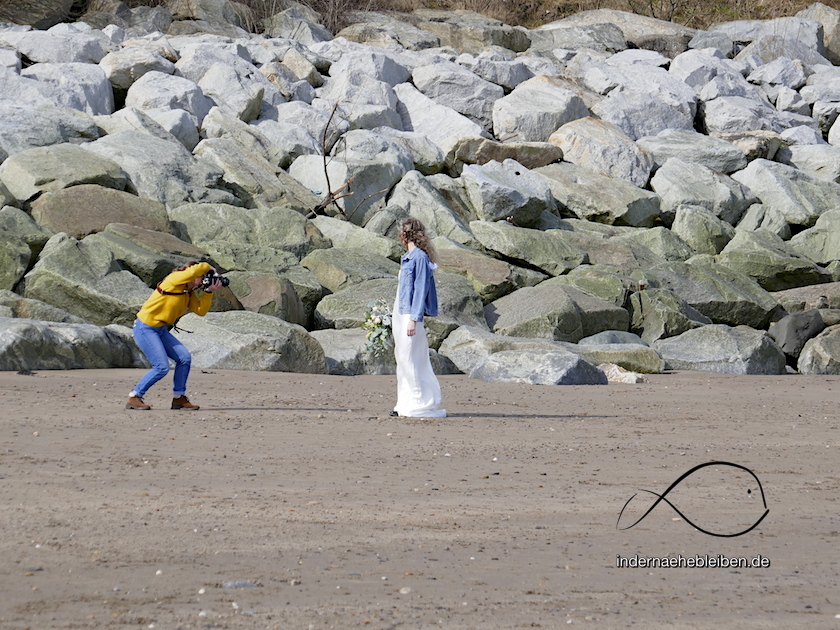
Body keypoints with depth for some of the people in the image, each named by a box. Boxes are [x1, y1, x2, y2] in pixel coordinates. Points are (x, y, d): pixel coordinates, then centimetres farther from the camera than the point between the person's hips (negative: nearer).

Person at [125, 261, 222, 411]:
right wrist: (208, 267, -12)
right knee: (162, 367, -15)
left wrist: (209, 291, -4)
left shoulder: (189, 293, 12)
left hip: (161, 330, 9)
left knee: (184, 357, -1)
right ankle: (133, 398, -5)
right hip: (145, 328, -9)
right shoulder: (174, 280, -14)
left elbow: (201, 311, 3)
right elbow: (194, 271, -31)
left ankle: (178, 398, 10)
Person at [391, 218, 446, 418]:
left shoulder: (420, 257, -12)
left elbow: (421, 289, -16)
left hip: (411, 314, -10)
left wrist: (413, 319, -20)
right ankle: (405, 404, 15)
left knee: (412, 360, -9)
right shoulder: (407, 257, 16)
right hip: (400, 314, 10)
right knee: (402, 358, 10)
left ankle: (423, 403, -5)